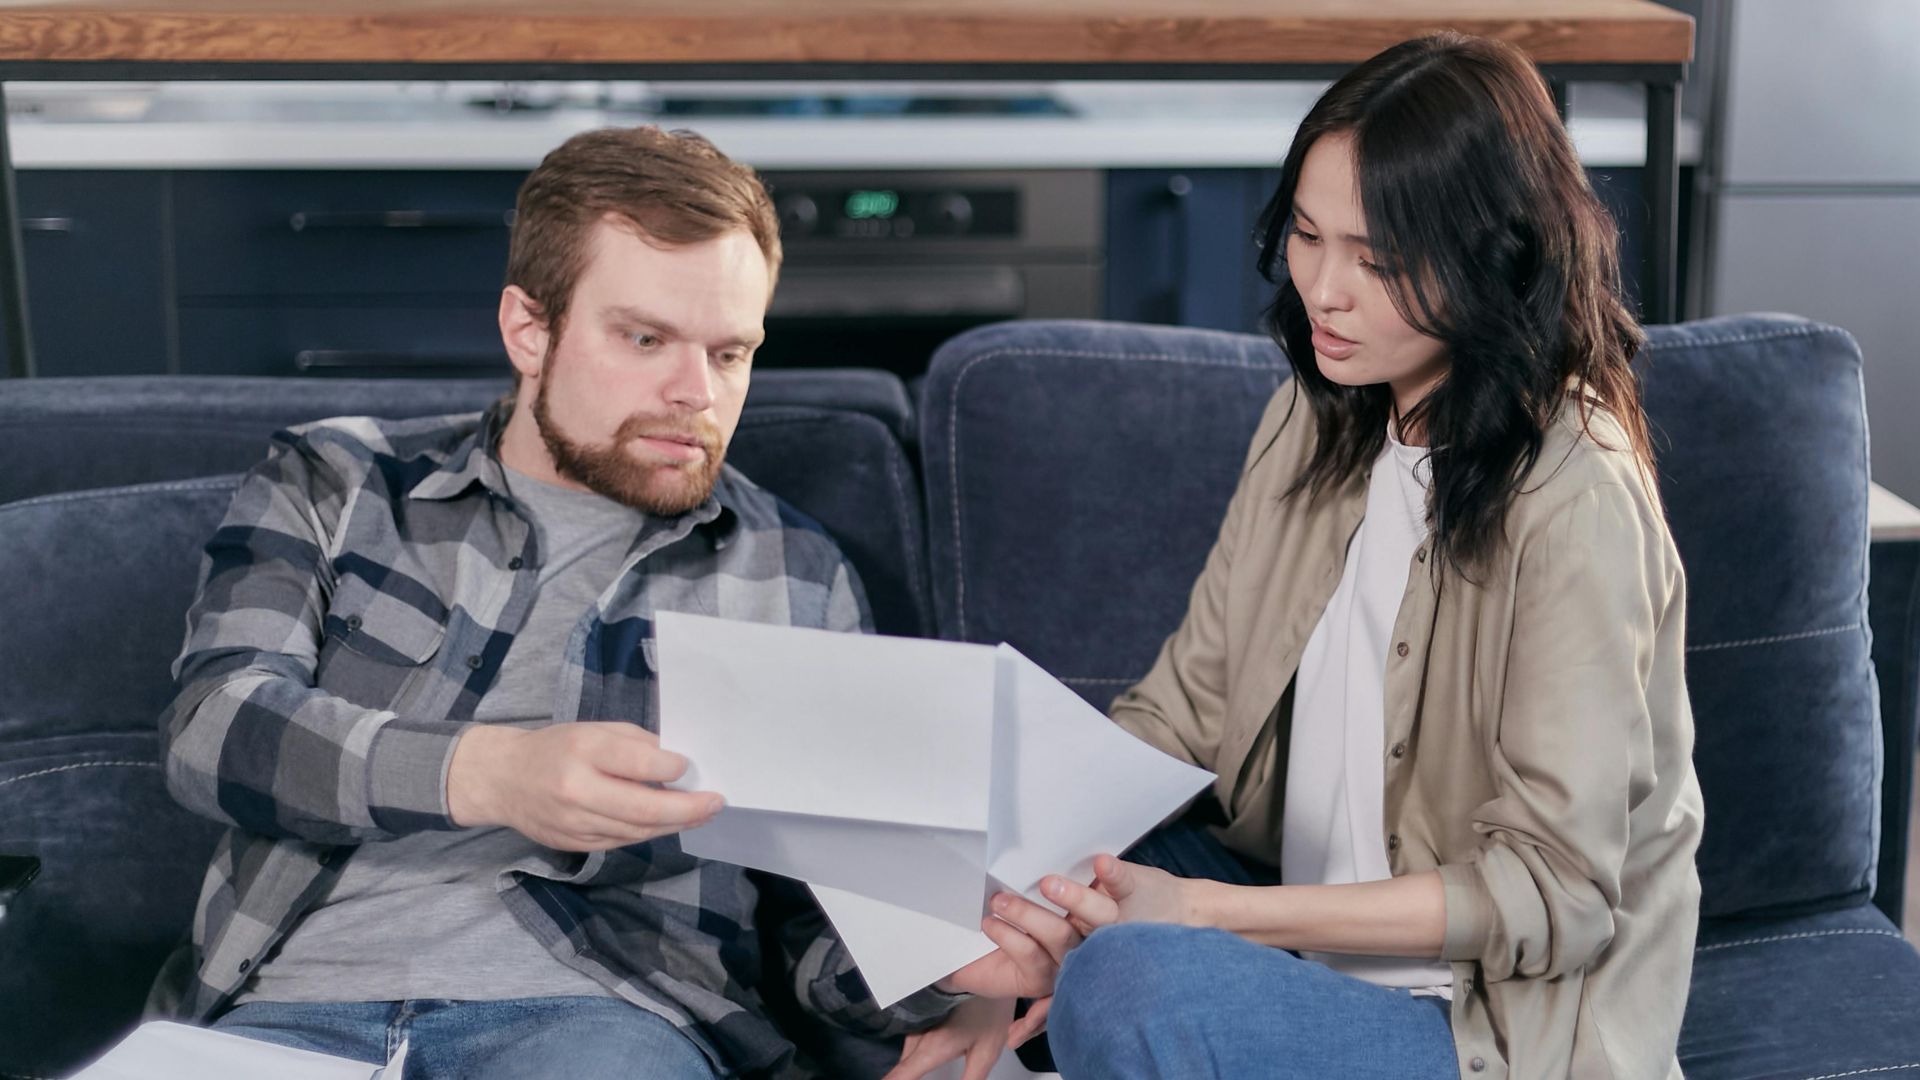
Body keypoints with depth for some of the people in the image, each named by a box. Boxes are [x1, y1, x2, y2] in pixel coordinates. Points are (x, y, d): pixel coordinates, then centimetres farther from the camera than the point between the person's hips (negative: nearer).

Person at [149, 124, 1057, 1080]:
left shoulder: (794, 577, 13)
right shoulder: (331, 486, 12)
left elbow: (824, 925, 13)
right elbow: (214, 724, -6)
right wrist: (488, 774, -25)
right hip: (298, 999, 0)